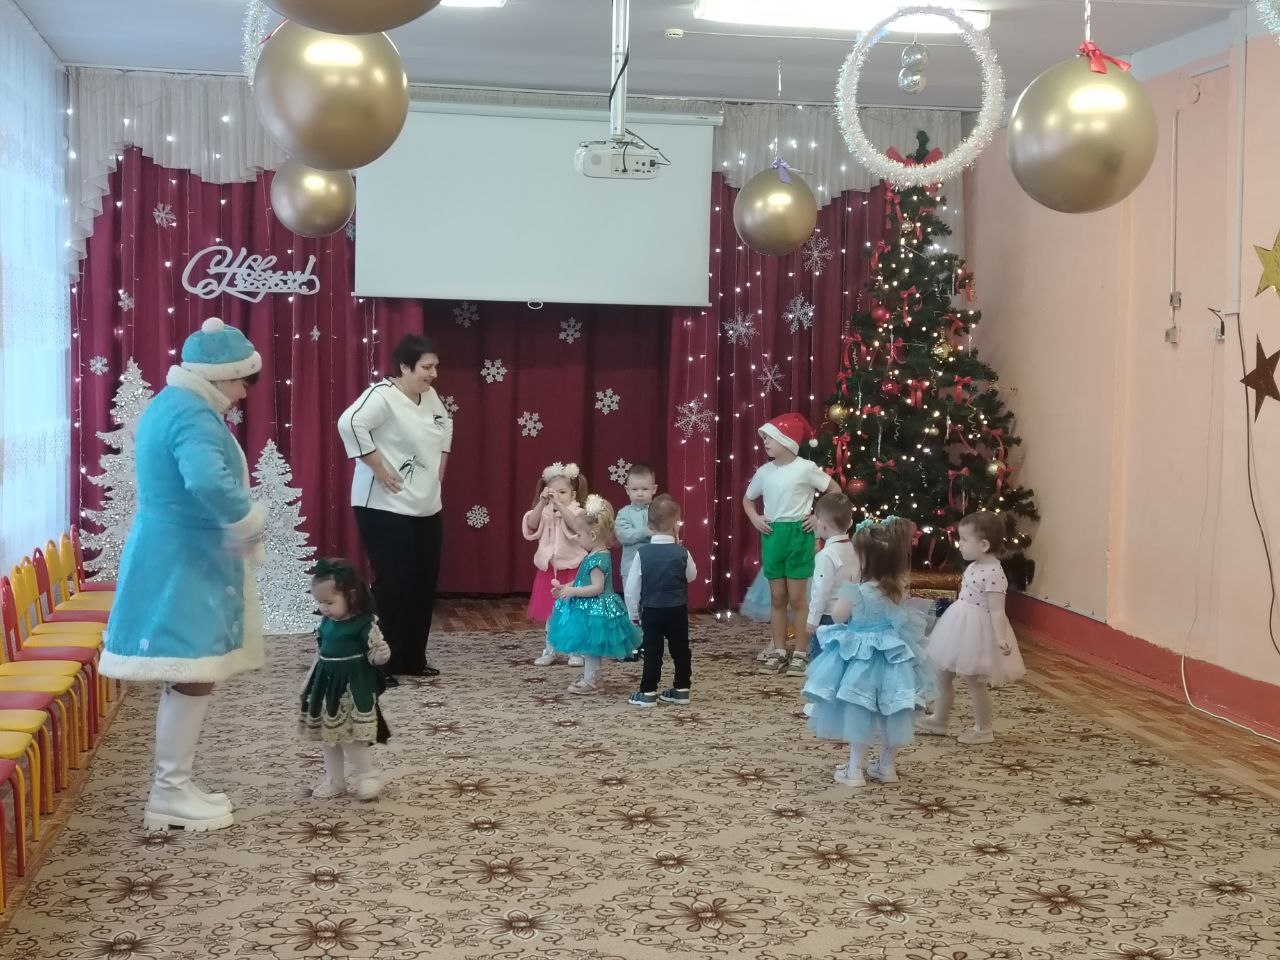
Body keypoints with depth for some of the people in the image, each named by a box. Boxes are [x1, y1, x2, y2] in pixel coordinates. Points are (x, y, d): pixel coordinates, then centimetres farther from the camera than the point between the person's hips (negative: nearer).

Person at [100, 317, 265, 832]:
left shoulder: (169, 404, 15)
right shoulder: (194, 416, -19)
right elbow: (208, 482, -38)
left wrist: (240, 526, 19)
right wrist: (253, 519, -21)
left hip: (175, 557, 11)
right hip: (184, 564, -11)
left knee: (186, 678, 14)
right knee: (193, 677, -5)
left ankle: (172, 788, 20)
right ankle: (171, 794, 1)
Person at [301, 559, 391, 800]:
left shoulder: (364, 624, -16)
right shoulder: (326, 623, 4)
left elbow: (375, 653, -14)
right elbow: (319, 654, 14)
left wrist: (381, 654, -36)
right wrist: (309, 682, 17)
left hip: (354, 686, -7)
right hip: (327, 684, 7)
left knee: (353, 736, -6)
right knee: (329, 735, 13)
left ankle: (367, 777, 10)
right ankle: (334, 779, 25)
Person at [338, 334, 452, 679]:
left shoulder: (429, 396, 9)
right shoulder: (383, 395, -17)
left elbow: (445, 425, 29)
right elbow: (350, 423, -33)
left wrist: (440, 465, 17)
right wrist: (378, 468, -27)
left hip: (427, 508, 9)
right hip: (386, 508, -9)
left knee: (424, 583, 11)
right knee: (394, 584, -9)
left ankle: (411, 659, 22)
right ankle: (380, 663, 2)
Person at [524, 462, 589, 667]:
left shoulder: (576, 512, -8)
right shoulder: (545, 512, 1)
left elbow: (574, 524, -30)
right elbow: (532, 524, -18)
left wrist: (559, 505, -39)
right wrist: (542, 503, -30)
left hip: (571, 570, -3)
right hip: (549, 569, 3)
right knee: (550, 612, 11)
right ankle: (549, 650, 21)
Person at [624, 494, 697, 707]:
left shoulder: (642, 553, -11)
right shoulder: (682, 553, -9)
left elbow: (631, 588, -7)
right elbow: (692, 576, 11)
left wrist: (634, 614, 4)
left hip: (651, 611, -1)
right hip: (678, 611, 1)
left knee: (652, 651, 4)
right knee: (681, 649, 12)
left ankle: (648, 692, 5)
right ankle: (682, 689, 19)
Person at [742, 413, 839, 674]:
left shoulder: (806, 468, -10)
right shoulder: (764, 472, 4)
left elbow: (835, 489, -1)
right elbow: (747, 499, 21)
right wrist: (754, 518, 3)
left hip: (798, 535, -4)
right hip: (772, 535, 4)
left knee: (797, 598, 0)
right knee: (777, 597, 9)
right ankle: (778, 651, 15)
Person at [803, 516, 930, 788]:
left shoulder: (857, 593, -23)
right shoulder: (899, 589, -7)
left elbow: (838, 616, -8)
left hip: (861, 658, -5)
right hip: (892, 656, 5)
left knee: (859, 712, 6)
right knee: (890, 714, 15)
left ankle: (854, 770, 12)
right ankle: (886, 766, 28)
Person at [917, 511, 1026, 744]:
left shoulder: (993, 573, -23)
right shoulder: (974, 567, 5)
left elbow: (997, 611, -25)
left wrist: (1001, 639, -33)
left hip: (976, 632, -10)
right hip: (961, 628, 10)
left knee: (974, 681, 3)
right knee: (941, 674, 15)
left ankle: (983, 729, 20)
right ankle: (938, 720, 30)